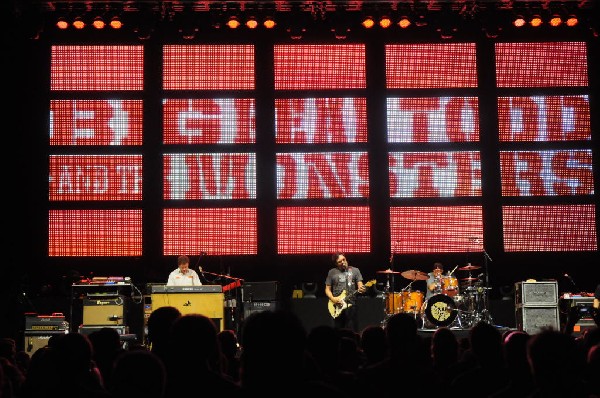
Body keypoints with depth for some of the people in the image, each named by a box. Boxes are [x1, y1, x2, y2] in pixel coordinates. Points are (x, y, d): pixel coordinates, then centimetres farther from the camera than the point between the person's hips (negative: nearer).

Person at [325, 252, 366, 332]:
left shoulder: (355, 270, 7)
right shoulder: (332, 272, 9)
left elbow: (360, 285, 0)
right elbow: (327, 289, 10)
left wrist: (361, 289, -24)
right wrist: (333, 299, -9)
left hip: (351, 305, -1)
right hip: (337, 307, 1)